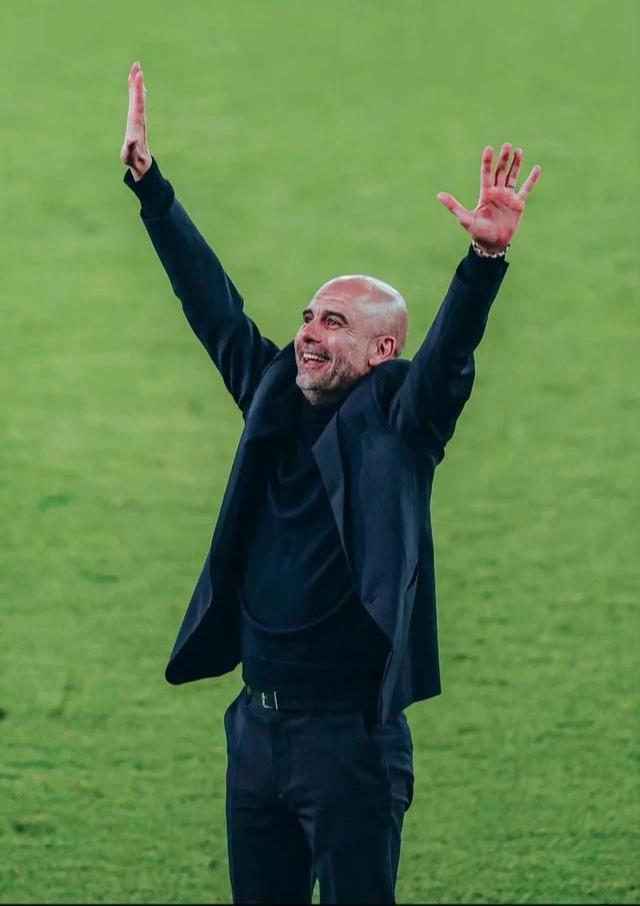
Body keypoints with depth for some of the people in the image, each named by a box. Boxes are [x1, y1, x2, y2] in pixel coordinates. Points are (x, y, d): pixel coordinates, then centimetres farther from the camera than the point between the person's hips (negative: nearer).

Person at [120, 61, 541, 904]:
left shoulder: (396, 421, -6)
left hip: (349, 731, -6)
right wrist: (147, 181, 14)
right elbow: (211, 303, 14)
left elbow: (450, 352, -23)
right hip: (257, 727, 6)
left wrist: (487, 257, -40)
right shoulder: (276, 399, 9)